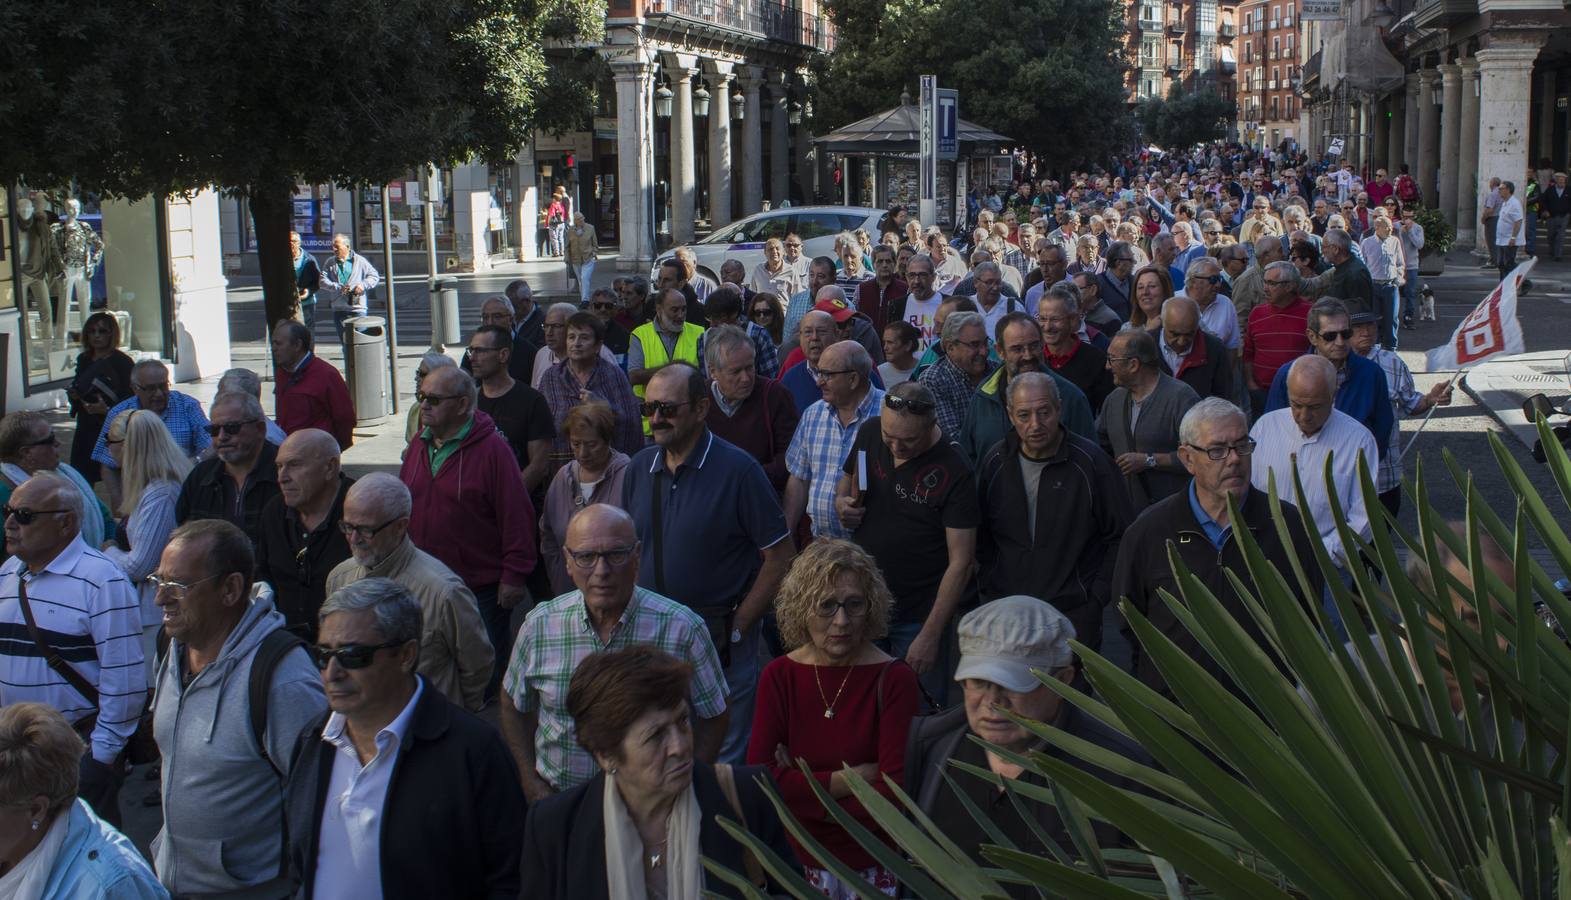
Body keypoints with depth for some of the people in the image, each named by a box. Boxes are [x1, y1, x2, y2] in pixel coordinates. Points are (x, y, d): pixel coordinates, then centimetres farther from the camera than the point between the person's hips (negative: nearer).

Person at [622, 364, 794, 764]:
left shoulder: (738, 470, -14)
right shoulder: (641, 467, 2)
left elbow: (779, 555, -12)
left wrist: (737, 629, -14)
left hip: (721, 639, -5)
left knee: (724, 756, 7)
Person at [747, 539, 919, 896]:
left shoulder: (894, 679, -16)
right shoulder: (779, 676, -7)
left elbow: (895, 793, -21)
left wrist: (800, 791, -15)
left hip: (875, 865, -2)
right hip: (801, 859, 2)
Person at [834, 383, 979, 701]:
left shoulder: (955, 472, -19)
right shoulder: (869, 432, -4)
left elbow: (961, 562, -17)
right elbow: (848, 478, 17)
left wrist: (930, 635, -19)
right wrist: (841, 501, -7)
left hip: (919, 615, -4)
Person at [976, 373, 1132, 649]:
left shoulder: (1089, 461, -10)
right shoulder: (995, 462, 0)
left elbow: (1120, 536, -3)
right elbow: (980, 535, 12)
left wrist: (1097, 595, -6)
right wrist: (989, 587, 5)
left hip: (1076, 612, -3)